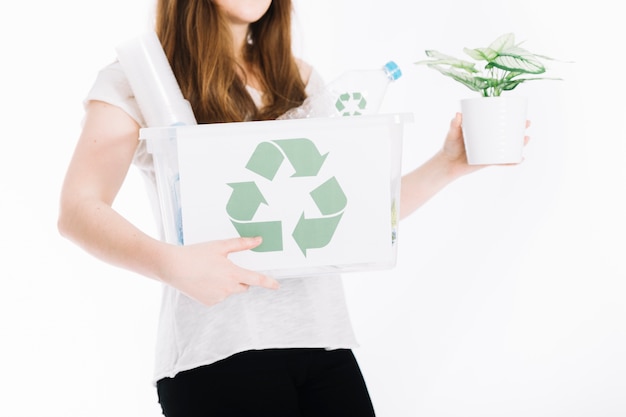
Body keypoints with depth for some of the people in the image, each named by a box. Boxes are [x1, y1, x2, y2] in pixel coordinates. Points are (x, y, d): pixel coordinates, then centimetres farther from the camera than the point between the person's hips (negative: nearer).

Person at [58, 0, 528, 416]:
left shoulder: (300, 81, 17)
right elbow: (79, 212, -9)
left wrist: (449, 163, 5)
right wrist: (169, 262, -25)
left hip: (325, 339, 5)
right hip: (216, 347, -4)